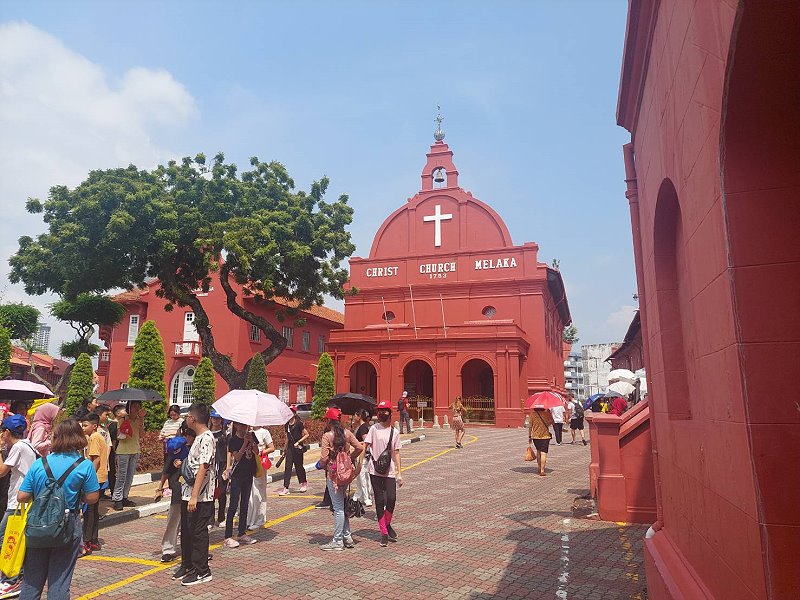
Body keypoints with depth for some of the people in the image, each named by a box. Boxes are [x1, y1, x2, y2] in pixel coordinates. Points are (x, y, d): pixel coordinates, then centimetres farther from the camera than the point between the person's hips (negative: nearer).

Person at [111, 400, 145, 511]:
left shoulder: (139, 420, 7)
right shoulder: (123, 418, -6)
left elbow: (141, 434, -4)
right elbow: (118, 434, -7)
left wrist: (141, 420, -12)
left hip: (135, 450, 5)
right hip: (123, 451, -5)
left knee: (130, 476, 10)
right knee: (121, 476, -5)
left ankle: (124, 498, 19)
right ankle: (117, 499, 2)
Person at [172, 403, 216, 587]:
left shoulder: (207, 438, -19)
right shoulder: (198, 438, 12)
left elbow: (203, 468, -24)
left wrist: (194, 496, -25)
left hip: (200, 496, -9)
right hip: (188, 493, 9)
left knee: (198, 533, 1)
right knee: (186, 531, 18)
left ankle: (201, 571, 13)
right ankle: (187, 565, 32)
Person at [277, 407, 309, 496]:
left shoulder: (299, 423, -11)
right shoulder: (287, 425, 7)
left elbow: (306, 435, -8)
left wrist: (298, 442, -16)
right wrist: (285, 448, 21)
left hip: (298, 448, -5)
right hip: (290, 448, 5)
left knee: (298, 466, 7)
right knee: (287, 467, -3)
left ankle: (304, 482, 32)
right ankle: (285, 488, -3)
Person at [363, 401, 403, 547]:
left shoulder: (394, 432, 6)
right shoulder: (374, 428, -2)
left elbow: (396, 453, 9)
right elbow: (364, 446, -5)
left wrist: (399, 473, 5)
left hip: (390, 471, 2)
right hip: (375, 470, -2)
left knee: (391, 499, -9)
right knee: (380, 501, 3)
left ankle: (387, 525, 19)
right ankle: (384, 533, 15)